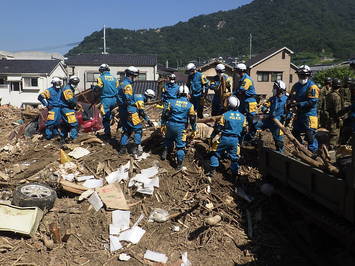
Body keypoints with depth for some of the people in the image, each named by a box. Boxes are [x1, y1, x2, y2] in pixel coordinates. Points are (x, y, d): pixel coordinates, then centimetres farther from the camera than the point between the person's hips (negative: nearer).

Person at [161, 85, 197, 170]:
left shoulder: (172, 102, -1)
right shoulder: (190, 105, -4)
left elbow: (165, 114, 3)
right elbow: (193, 119, 0)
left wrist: (163, 124, 14)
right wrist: (194, 130, 11)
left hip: (170, 125, 2)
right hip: (181, 128, -2)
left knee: (168, 139, 29)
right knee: (180, 145, 6)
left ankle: (165, 152, 31)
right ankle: (179, 164, 8)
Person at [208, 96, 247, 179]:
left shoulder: (225, 115, -10)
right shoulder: (242, 117, 3)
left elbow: (218, 128, -7)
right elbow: (243, 131, 11)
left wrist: (211, 137, 4)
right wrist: (240, 140, 24)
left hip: (225, 138, -3)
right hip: (235, 140, 3)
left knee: (216, 153, 10)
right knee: (234, 157, 14)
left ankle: (212, 171, 8)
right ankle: (235, 173, 19)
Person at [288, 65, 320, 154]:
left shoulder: (312, 87, -11)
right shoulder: (296, 86, 12)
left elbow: (312, 102, -19)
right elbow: (291, 97, 20)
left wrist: (298, 104, -23)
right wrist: (290, 103, -4)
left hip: (309, 114, -8)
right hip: (299, 114, 8)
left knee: (310, 135, -7)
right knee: (295, 133, 16)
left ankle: (313, 153, 3)